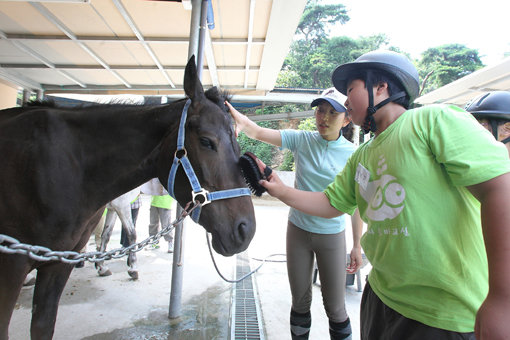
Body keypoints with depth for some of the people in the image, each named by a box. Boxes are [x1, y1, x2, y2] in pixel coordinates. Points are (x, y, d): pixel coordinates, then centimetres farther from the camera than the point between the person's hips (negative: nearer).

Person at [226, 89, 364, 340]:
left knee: (336, 308, 10)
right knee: (300, 301, 16)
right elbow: (258, 133, -19)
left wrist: (357, 246, -1)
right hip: (298, 231, 2)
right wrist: (242, 123, -42)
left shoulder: (352, 154, -9)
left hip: (332, 236, -1)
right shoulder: (301, 140, -8)